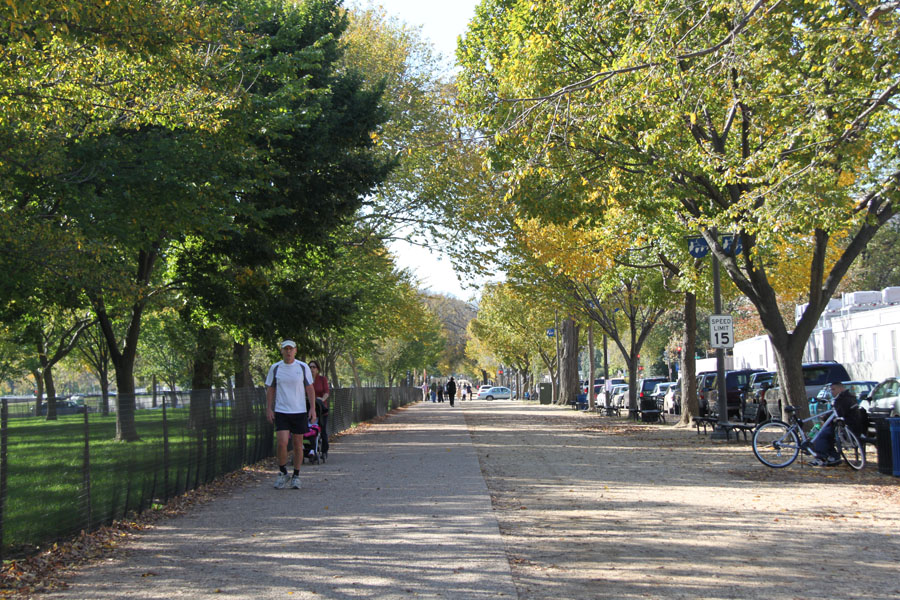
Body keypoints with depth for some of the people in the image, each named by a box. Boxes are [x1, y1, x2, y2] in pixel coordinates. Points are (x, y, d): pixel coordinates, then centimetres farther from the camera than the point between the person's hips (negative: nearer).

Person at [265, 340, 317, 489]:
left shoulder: (303, 367, 2)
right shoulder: (275, 368, 3)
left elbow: (310, 389, 5)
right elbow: (270, 389, 9)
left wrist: (313, 408, -2)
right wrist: (268, 408, 0)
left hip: (300, 411, 0)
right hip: (281, 411, 0)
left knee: (298, 445, 5)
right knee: (282, 443, -13)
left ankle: (296, 476, 18)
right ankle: (283, 474, 6)